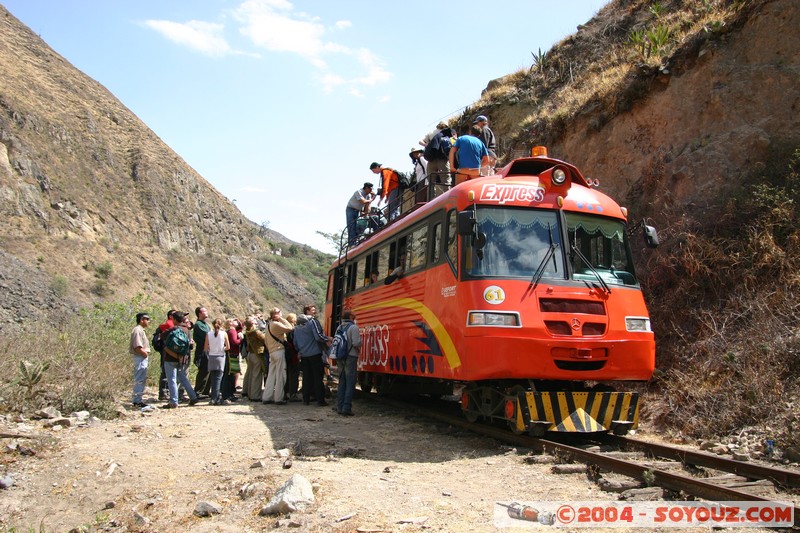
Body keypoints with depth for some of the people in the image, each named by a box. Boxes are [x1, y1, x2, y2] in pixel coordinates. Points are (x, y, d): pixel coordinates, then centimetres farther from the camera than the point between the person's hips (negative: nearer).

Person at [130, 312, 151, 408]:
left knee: (142, 380, 15)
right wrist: (145, 353, -12)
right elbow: (137, 347, -23)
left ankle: (138, 400, 21)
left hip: (143, 358, 11)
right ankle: (137, 401, -1)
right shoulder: (137, 330, -16)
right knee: (139, 380, -6)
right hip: (140, 358, -11)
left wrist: (146, 353, 6)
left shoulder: (141, 330, 16)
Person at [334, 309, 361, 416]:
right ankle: (346, 408, -5)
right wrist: (359, 347, 3)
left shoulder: (339, 328, 12)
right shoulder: (353, 327, -10)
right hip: (350, 357, -7)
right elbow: (356, 343, -17)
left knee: (342, 382, 15)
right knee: (350, 384, -2)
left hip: (340, 358, 7)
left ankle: (339, 407, 17)